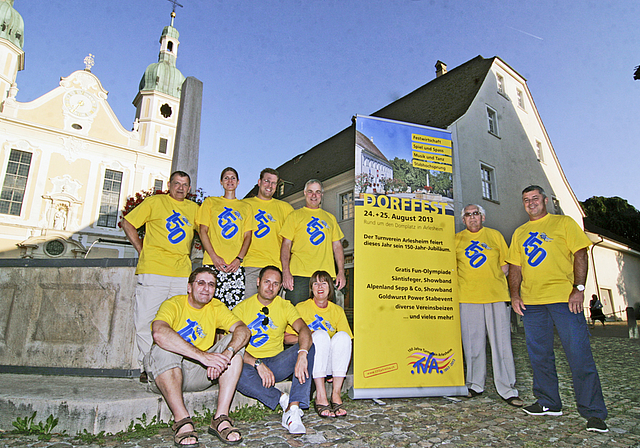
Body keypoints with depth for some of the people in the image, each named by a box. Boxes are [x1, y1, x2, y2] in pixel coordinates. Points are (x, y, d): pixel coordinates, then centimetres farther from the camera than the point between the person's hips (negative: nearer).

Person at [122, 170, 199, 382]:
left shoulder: (193, 208, 18)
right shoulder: (154, 202, 9)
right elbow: (128, 223, 10)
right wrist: (142, 250, 2)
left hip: (182, 273, 3)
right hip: (153, 271, -2)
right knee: (146, 320, -2)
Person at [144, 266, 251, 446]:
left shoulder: (215, 307, 2)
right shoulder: (173, 304, -12)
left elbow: (243, 330, -14)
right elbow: (159, 333, -36)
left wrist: (226, 354, -35)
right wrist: (202, 355, -42)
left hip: (200, 374, 4)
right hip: (167, 373, -4)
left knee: (234, 342, -16)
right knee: (163, 350, -33)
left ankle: (221, 418, -21)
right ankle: (182, 421, -26)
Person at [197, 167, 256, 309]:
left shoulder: (246, 207, 19)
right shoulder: (210, 202, 15)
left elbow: (247, 236, 11)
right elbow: (203, 231, 7)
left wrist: (239, 258, -5)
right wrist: (214, 256, -7)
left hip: (236, 265, 1)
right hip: (213, 263, -1)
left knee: (235, 307, -8)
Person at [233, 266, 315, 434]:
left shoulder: (285, 306, 4)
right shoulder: (242, 308, -1)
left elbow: (304, 330, -14)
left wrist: (302, 354, -34)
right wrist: (258, 364, -24)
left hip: (277, 363, 2)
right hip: (250, 364, -2)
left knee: (308, 346, -23)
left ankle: (294, 408, -31)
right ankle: (283, 399, -21)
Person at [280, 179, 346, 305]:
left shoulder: (330, 218, 20)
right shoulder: (295, 215, 10)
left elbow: (337, 246, 18)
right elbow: (286, 245, 3)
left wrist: (341, 272, 6)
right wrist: (286, 271, -10)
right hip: (299, 274, -3)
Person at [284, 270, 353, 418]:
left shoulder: (338, 310, 11)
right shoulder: (301, 308, 3)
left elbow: (346, 341, 7)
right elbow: (286, 338, -1)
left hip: (331, 361, 2)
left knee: (342, 335, -26)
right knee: (320, 334, -31)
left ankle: (336, 394, -27)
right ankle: (320, 396, -34)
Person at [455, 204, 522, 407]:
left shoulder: (495, 235, 13)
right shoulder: (457, 239, 12)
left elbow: (505, 265, 14)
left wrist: (492, 279, -1)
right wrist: (462, 283, 0)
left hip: (496, 295, 0)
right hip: (468, 297, 0)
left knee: (501, 343, -1)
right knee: (472, 343, 5)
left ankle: (507, 390, 8)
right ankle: (475, 385, 18)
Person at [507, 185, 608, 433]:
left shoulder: (563, 222, 7)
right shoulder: (519, 233, 18)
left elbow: (580, 255, -1)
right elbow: (515, 267, 17)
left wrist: (579, 288, -12)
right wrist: (515, 294, 4)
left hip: (564, 298, -4)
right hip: (531, 301, 5)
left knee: (579, 354, -5)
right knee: (539, 355, 9)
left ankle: (594, 412, 5)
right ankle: (549, 403, 22)